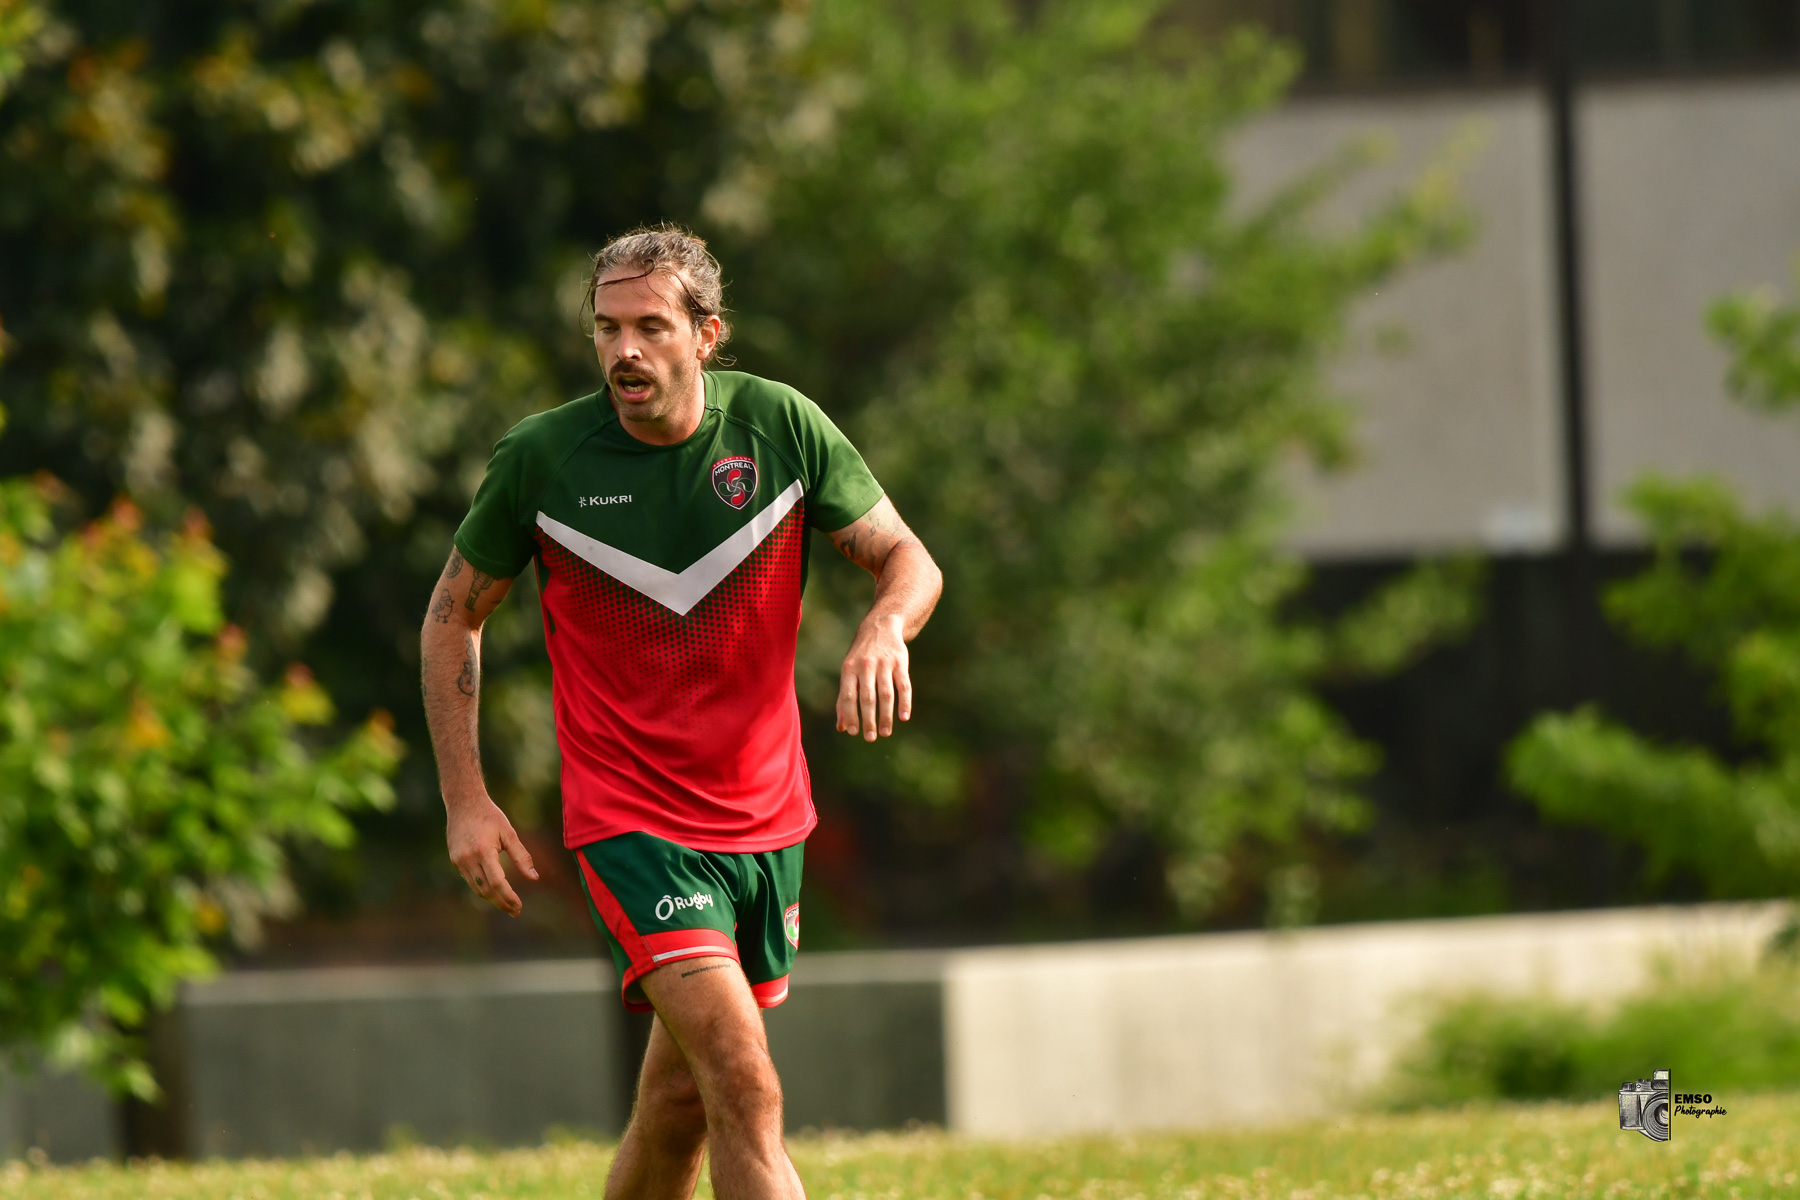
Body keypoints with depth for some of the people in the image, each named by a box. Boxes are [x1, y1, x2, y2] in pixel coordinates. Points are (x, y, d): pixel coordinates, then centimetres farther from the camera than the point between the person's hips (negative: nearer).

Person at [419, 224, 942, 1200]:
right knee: (745, 1089, -20)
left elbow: (905, 558, 4)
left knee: (681, 1106, 12)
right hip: (629, 819, -4)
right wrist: (464, 799, -2)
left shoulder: (780, 425, -5)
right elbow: (453, 615, 5)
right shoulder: (541, 457, -9)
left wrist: (884, 628, -21)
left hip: (765, 816, 4)